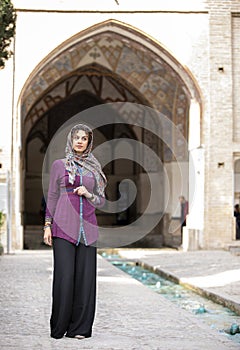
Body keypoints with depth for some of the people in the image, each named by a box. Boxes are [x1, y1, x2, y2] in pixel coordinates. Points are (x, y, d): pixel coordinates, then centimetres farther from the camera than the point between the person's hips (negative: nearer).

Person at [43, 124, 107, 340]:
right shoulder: (59, 165, 8)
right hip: (64, 226, -2)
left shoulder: (94, 168, 14)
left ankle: (80, 327, 4)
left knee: (85, 275, -2)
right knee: (64, 275, -7)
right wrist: (48, 225, 1)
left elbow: (102, 201, 15)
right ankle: (59, 327, 2)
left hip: (87, 227, 2)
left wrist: (88, 194, -5)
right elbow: (52, 197, 8)